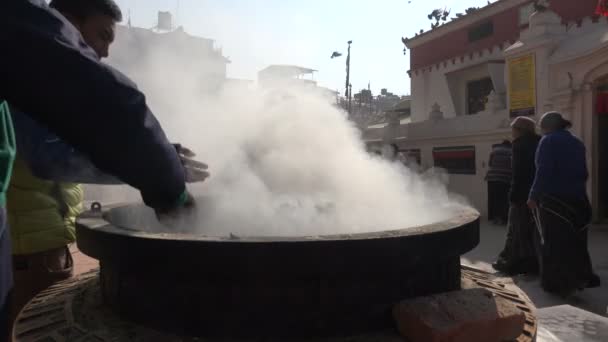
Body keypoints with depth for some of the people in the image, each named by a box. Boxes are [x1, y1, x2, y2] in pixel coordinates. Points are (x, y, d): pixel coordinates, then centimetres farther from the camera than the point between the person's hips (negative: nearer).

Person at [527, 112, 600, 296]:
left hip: (553, 199, -6)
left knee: (553, 242, 2)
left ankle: (556, 283, 5)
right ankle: (581, 277, 14)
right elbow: (583, 173, 18)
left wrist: (534, 196, -14)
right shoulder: (577, 143, 13)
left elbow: (543, 171, -17)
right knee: (575, 242, 14)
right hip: (576, 199, 7)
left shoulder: (549, 141, -8)